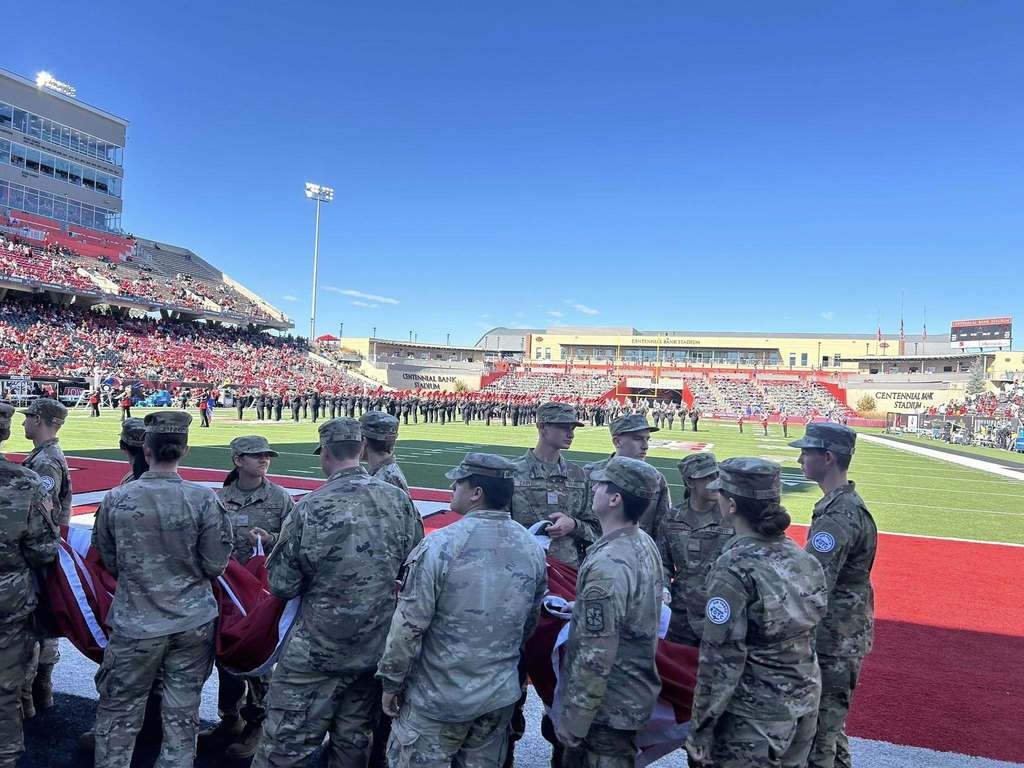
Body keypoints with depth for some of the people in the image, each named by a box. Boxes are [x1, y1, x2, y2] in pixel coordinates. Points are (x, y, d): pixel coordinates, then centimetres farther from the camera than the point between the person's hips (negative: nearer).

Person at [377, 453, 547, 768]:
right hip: (502, 697, 5)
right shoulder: (533, 548, -5)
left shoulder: (440, 545, -21)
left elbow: (408, 626, -16)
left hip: (439, 698, -5)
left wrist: (390, 683, -3)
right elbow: (530, 623, 7)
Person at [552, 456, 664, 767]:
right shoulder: (645, 543, -1)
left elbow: (595, 657, -27)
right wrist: (579, 607, 15)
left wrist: (574, 721, -18)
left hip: (608, 706, -9)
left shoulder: (607, 565, -30)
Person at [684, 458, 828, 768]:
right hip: (804, 710, 7)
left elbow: (722, 662, -20)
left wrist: (699, 733, -11)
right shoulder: (798, 555, -2)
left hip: (754, 721, -7)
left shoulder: (734, 570, -23)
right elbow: (804, 635, 8)